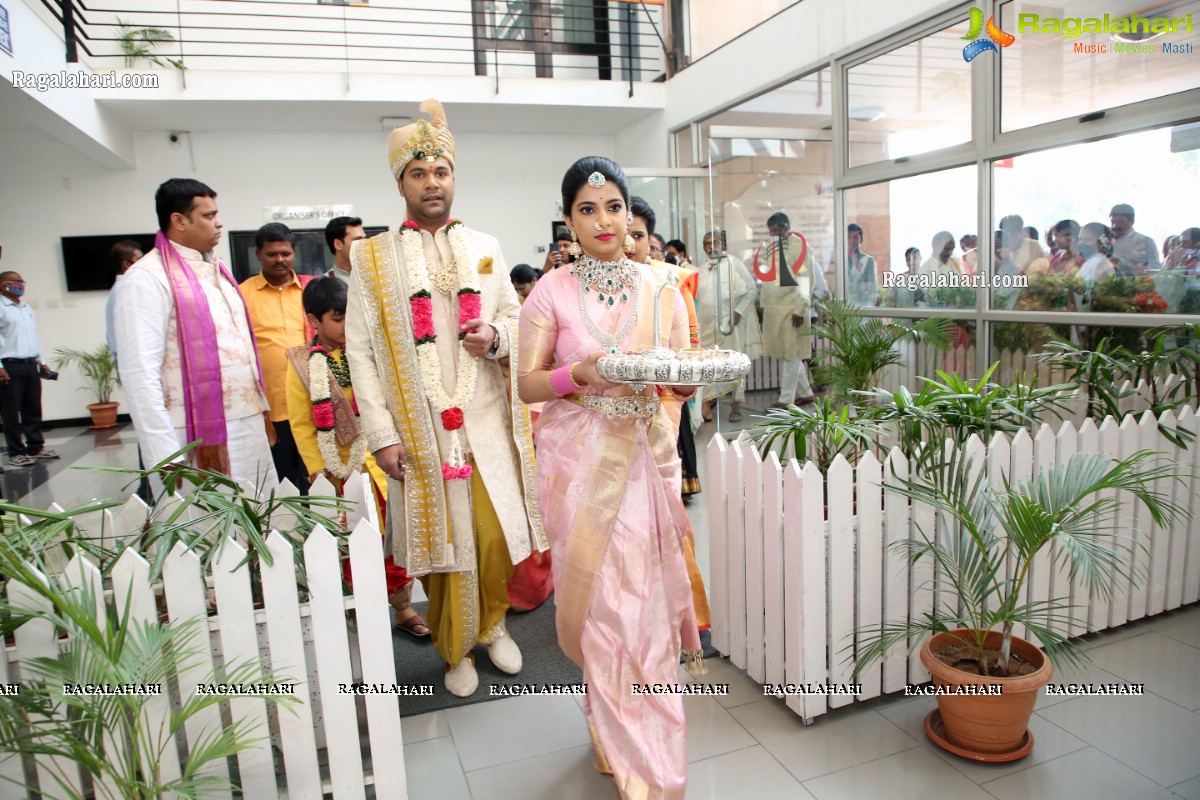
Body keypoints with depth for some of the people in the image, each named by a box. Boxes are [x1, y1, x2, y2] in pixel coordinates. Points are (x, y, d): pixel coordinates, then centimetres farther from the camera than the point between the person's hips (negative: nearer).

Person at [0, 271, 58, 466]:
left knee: (33, 408, 10)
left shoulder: (27, 308, 17)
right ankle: (16, 452, 6)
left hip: (31, 365, 7)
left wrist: (41, 362, 16)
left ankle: (36, 447, 18)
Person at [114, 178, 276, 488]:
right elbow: (140, 374, -16)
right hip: (199, 439, -7)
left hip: (249, 429, 8)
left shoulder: (217, 269, 16)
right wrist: (165, 459, -19)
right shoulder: (148, 278, -10)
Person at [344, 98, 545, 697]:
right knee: (443, 540, 6)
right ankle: (456, 651, 27)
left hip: (486, 422, 2)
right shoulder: (373, 258, 1)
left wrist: (495, 338, -11)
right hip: (419, 427, -2)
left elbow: (516, 320, 14)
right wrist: (381, 435, -9)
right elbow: (359, 351, -3)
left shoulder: (485, 249, 10)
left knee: (496, 533, 3)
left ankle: (492, 624, 31)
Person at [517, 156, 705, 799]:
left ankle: (633, 744, 31)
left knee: (647, 599, 7)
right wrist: (581, 374, -20)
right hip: (581, 463, -2)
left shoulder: (662, 290, 6)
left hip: (647, 460, 2)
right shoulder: (552, 292, -1)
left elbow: (682, 384, 10)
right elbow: (526, 384, -2)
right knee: (601, 599, 4)